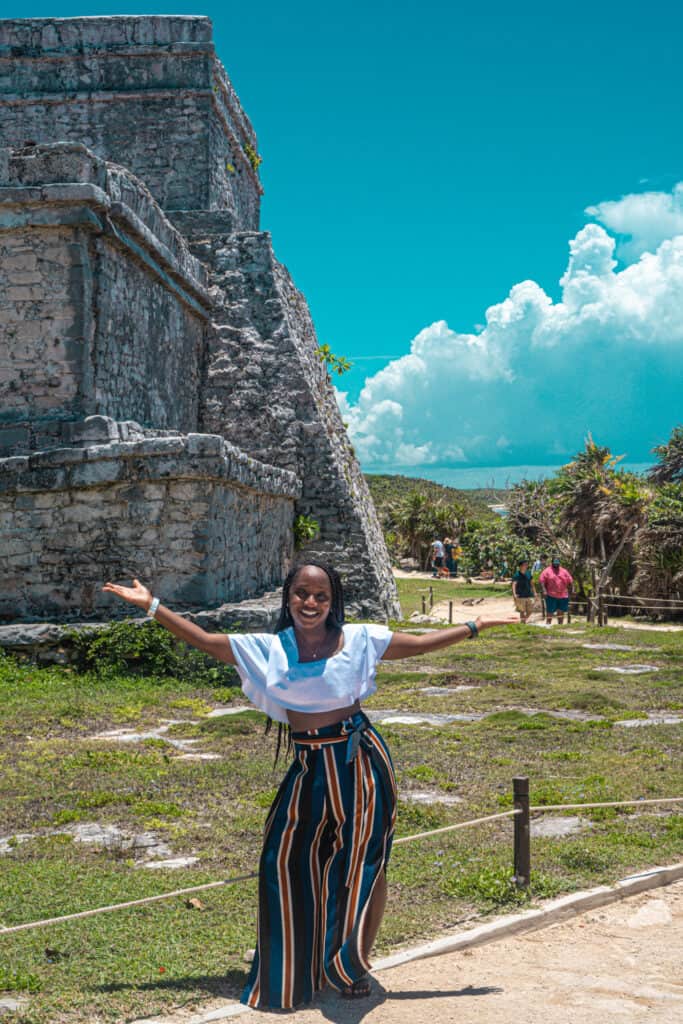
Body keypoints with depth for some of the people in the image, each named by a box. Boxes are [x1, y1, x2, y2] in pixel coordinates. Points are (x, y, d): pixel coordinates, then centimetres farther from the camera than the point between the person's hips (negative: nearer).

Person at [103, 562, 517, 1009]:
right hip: (309, 767, 2)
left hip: (360, 761, -2)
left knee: (364, 865, 5)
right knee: (286, 861, 5)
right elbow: (202, 639, 3)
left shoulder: (358, 640, -4)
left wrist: (477, 626, 4)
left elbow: (422, 643, 4)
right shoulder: (269, 649, 0)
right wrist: (151, 605, 1)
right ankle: (297, 967, 27)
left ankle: (356, 965, 25)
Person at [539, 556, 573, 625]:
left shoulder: (564, 571, 13)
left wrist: (570, 591, 8)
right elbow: (541, 581, -5)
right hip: (551, 596, -4)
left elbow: (570, 582, 16)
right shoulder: (547, 571, 1)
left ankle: (560, 625, 21)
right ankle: (548, 625, 5)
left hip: (563, 596, 4)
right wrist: (544, 590, -16)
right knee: (550, 612, -2)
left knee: (561, 612, 11)